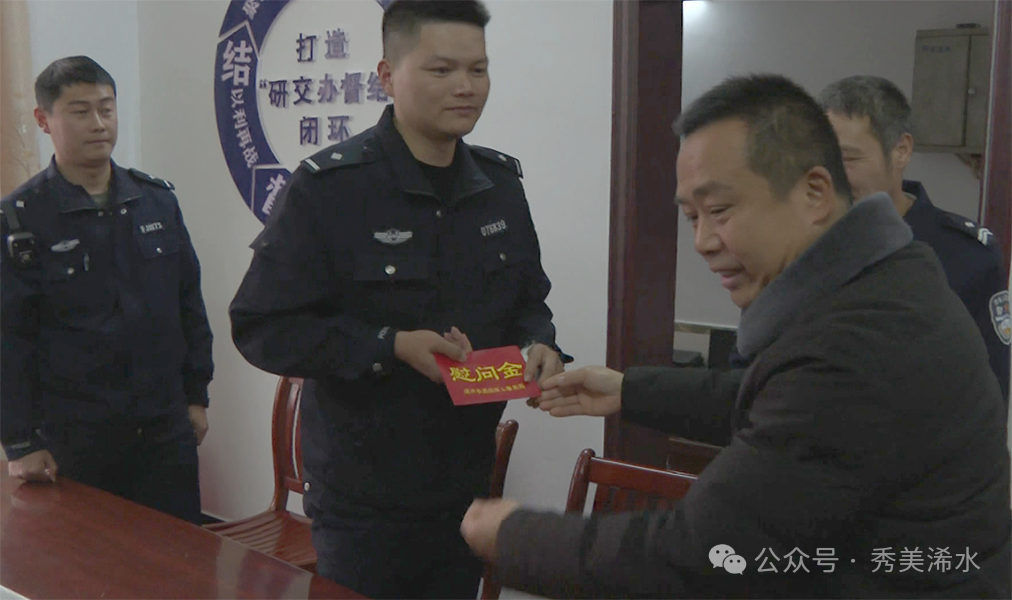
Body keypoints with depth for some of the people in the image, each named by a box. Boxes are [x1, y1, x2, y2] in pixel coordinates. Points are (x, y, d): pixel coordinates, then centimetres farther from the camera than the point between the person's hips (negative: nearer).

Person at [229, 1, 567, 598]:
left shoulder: (499, 184, 3)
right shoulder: (329, 188, -15)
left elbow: (527, 299, 14)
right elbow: (262, 327, -15)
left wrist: (539, 345, -8)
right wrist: (392, 347, -24)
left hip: (466, 488, 6)